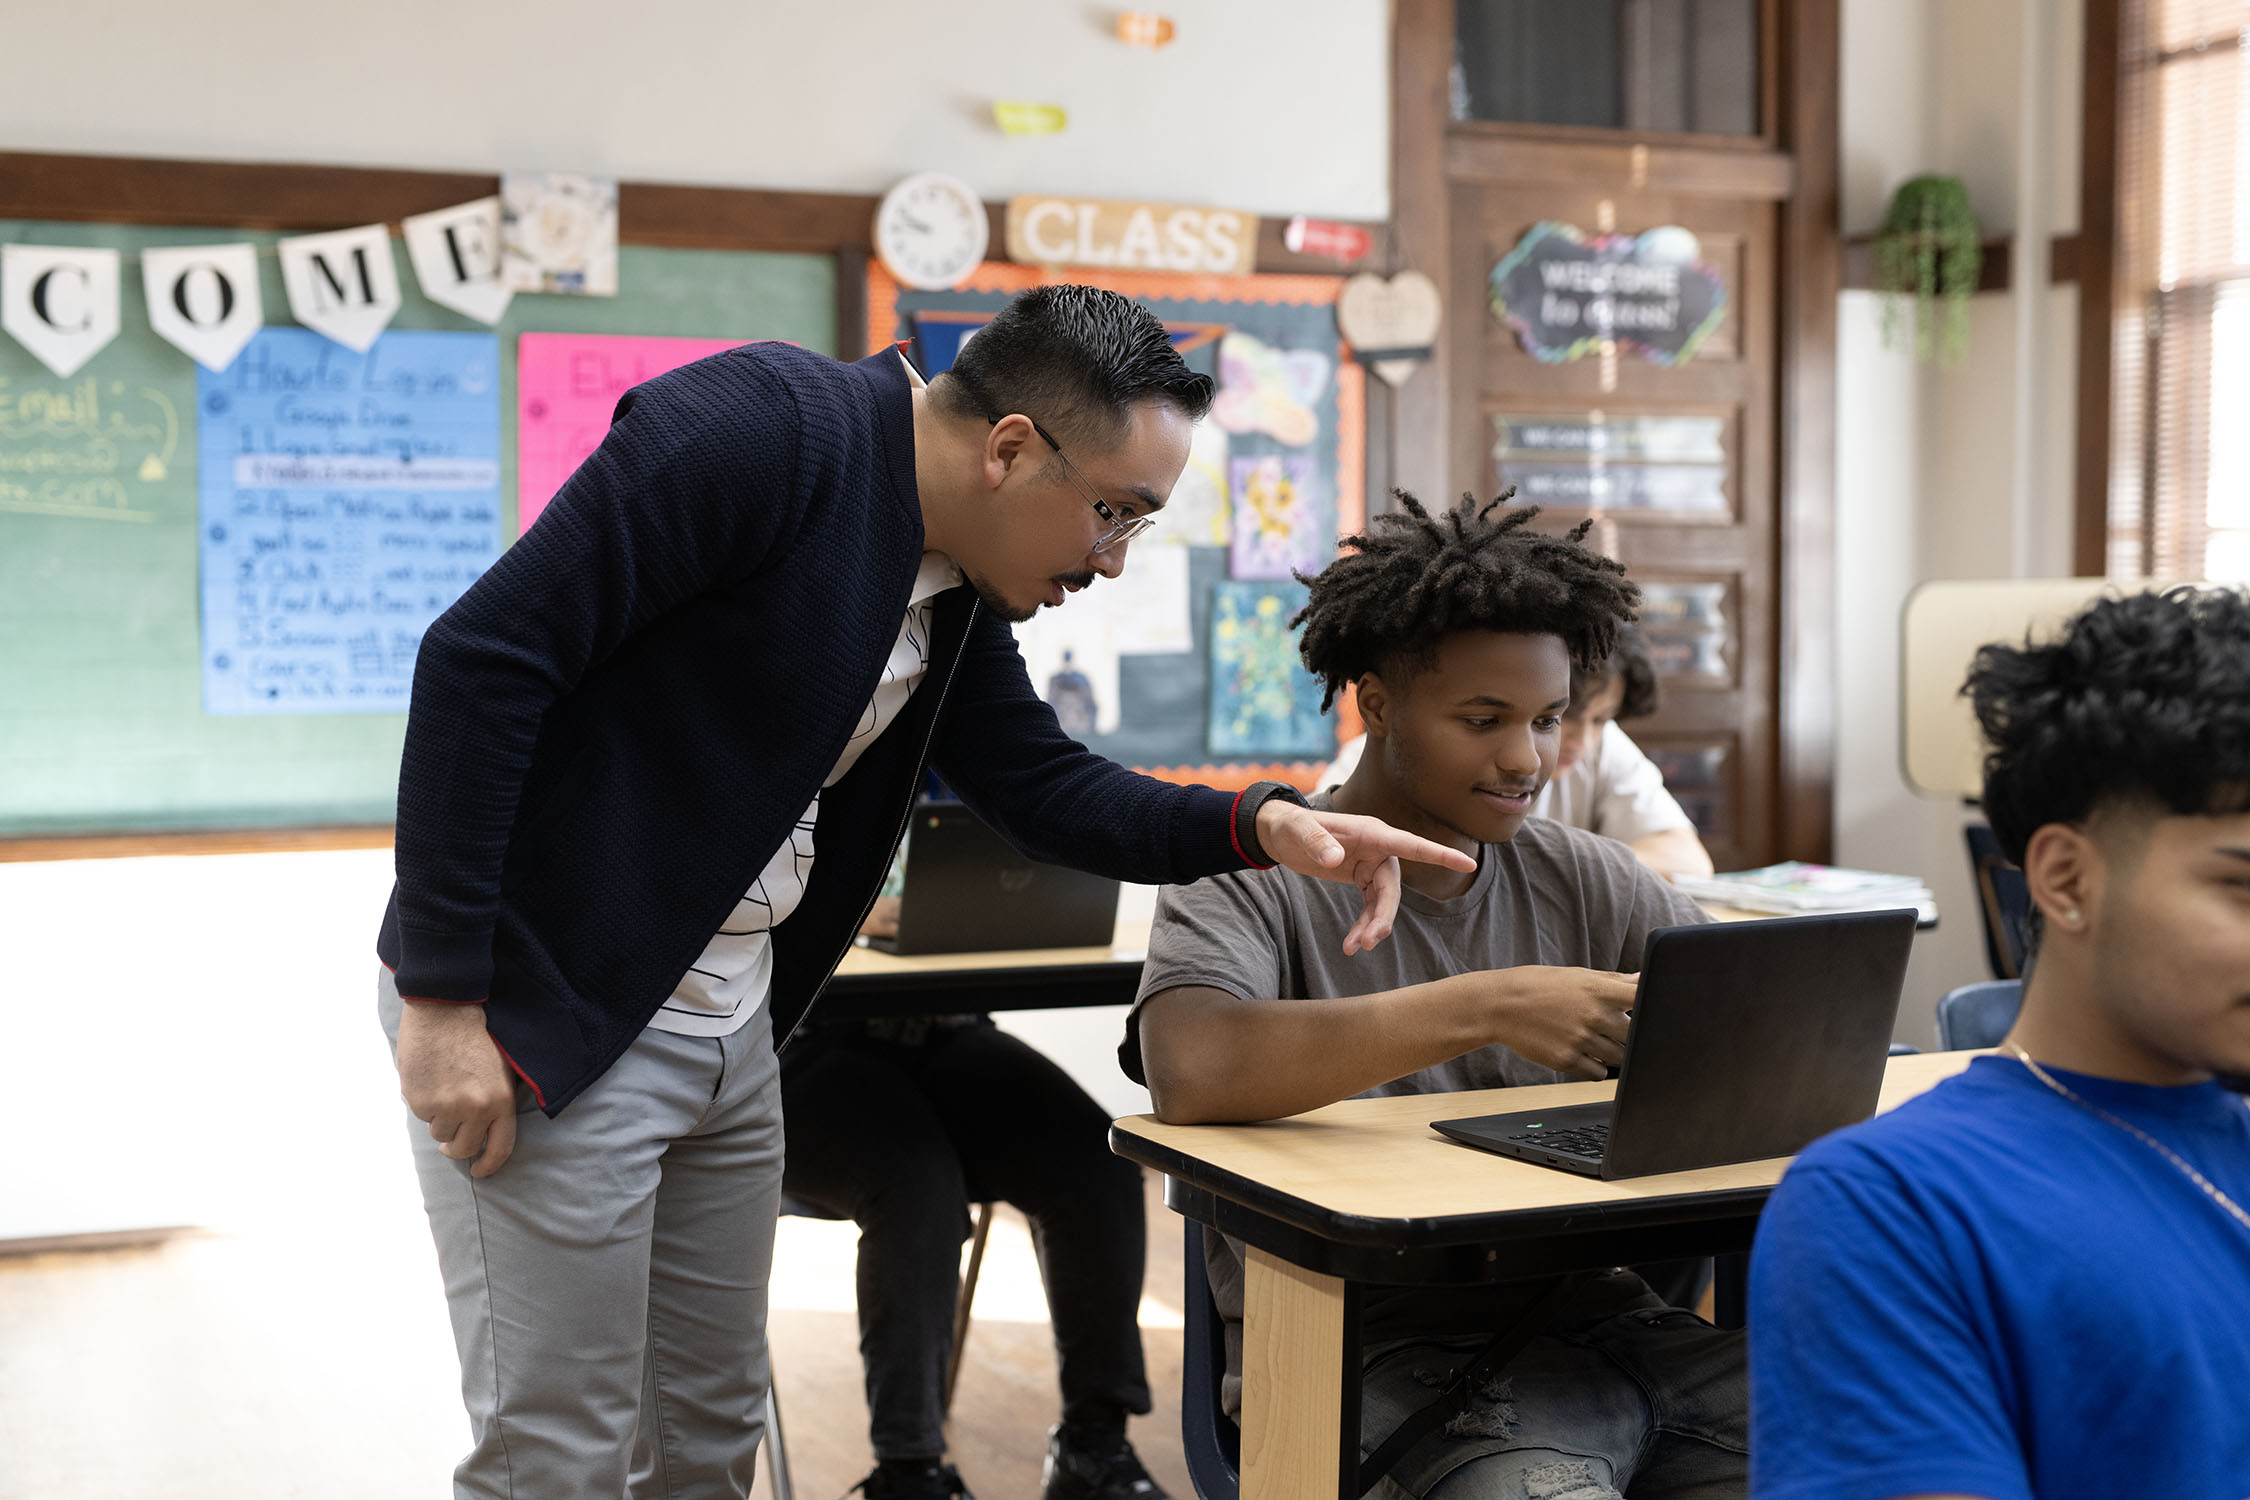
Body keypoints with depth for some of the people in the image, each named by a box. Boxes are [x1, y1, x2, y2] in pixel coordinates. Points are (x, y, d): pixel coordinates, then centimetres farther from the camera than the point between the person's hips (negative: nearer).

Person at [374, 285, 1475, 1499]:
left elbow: (1045, 787, 14)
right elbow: (483, 655, -24)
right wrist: (443, 996, -23)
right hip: (542, 1015, -8)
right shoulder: (762, 430, -21)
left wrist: (1261, 826, -4)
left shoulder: (958, 594, 5)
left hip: (730, 1028, 8)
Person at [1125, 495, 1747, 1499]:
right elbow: (1189, 1073, -23)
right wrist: (1489, 1007, -26)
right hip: (1375, 1350, -5)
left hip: (1591, 1315, 5)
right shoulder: (1253, 882, -2)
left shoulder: (1582, 880, 14)